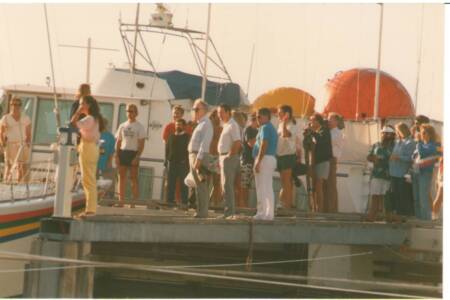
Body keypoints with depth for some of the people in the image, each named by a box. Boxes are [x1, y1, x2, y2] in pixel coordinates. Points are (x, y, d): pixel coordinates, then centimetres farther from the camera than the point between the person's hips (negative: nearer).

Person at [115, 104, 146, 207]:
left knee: (133, 178, -4)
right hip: (122, 152, 4)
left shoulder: (139, 127, 1)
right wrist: (117, 155, 3)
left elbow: (141, 144, -4)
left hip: (133, 153, -4)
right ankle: (121, 201, 7)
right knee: (122, 177, 3)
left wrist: (137, 157, -14)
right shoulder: (122, 126, 13)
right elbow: (118, 142, 14)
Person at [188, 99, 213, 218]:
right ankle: (201, 210, 14)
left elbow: (204, 143, -18)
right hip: (193, 155, 10)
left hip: (200, 156, -10)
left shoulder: (206, 124, -9)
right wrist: (194, 159, 17)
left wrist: (198, 159, -24)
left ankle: (202, 212, -10)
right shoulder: (200, 124, 20)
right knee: (199, 185, 11)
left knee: (201, 185, -10)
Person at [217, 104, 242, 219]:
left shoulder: (232, 125, -14)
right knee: (225, 186, 13)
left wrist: (229, 156, -19)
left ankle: (229, 212, -10)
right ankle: (230, 211, 19)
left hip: (229, 158, -10)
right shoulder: (226, 125, 17)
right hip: (223, 157, 10)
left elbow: (237, 143, -23)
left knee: (227, 186, -10)